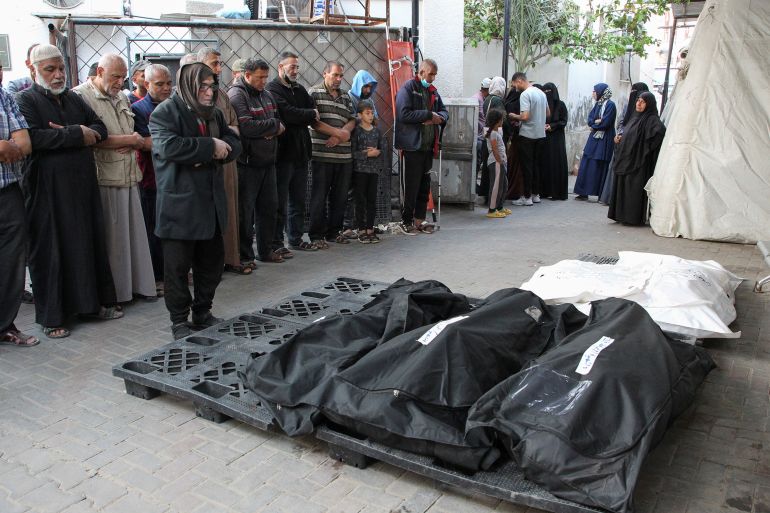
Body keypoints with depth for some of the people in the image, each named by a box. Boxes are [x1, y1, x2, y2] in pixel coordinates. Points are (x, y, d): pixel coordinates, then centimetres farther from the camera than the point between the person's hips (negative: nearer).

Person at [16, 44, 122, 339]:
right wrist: (77, 134, -17)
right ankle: (51, 317, 11)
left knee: (90, 244, 11)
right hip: (48, 190, -6)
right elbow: (34, 138, -20)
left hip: (83, 185, 6)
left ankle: (97, 302, 24)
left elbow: (100, 128, 10)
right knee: (51, 252, 2)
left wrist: (76, 133, -9)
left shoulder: (74, 99, 15)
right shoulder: (26, 101, -4)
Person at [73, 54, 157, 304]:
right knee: (110, 239, 0)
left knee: (134, 233, 9)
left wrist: (133, 145, -4)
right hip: (104, 180, -6)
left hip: (129, 177, 7)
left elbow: (136, 136, 20)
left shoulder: (122, 98, 17)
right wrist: (129, 140, -7)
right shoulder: (81, 96, -7)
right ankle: (111, 293, 12)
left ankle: (138, 283, 19)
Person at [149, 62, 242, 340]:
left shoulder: (214, 113, 14)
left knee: (212, 261, 14)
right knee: (178, 265, 3)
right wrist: (211, 146, -20)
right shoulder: (165, 112, -8)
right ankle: (179, 321, 16)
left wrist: (210, 155, -13)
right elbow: (168, 146, -25)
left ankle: (203, 312, 30)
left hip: (212, 202, 7)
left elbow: (233, 143, 8)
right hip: (180, 204, -7)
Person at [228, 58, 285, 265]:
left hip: (267, 161, 8)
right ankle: (244, 256, 9)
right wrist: (274, 125, -10)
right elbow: (246, 127, -24)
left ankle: (266, 249, 27)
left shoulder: (266, 95, 14)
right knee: (245, 211, 0)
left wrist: (271, 131, -9)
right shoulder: (236, 95, -12)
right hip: (247, 164, -8)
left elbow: (279, 122, 15)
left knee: (269, 207, 14)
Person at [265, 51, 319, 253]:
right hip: (283, 151, -7)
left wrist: (299, 118, -8)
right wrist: (310, 114, -3)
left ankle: (296, 239, 22)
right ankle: (276, 243, 5)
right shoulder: (272, 89, -7)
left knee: (298, 200, 13)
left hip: (300, 152, 8)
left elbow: (314, 111, 9)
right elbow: (287, 113, -18)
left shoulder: (300, 90, 19)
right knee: (280, 202, -2)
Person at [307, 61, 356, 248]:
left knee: (340, 196, 10)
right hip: (322, 154, -6)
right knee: (320, 196, -1)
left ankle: (334, 232, 21)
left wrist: (339, 136, -9)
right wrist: (339, 132, -12)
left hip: (344, 154, 6)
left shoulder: (345, 95, 18)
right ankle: (317, 236, 5)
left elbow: (352, 120, 10)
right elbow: (314, 122, -10)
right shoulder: (314, 93, 0)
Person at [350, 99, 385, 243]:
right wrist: (367, 154, -15)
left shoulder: (377, 131, 10)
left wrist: (377, 152, -9)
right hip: (360, 169, -4)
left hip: (374, 170, 4)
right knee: (360, 200, 0)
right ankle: (361, 230, 7)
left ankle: (370, 229, 13)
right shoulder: (356, 131, -4)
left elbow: (383, 147, 11)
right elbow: (353, 152, -10)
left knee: (372, 200, 6)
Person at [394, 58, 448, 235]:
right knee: (411, 185, -3)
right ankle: (405, 221, 8)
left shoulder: (433, 91, 17)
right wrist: (429, 115, -15)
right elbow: (404, 114, -19)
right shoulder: (407, 88, -7)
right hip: (412, 146, -8)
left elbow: (444, 111, 21)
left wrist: (439, 117, -4)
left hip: (428, 146, 8)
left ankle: (419, 220, 20)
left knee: (424, 185, 11)